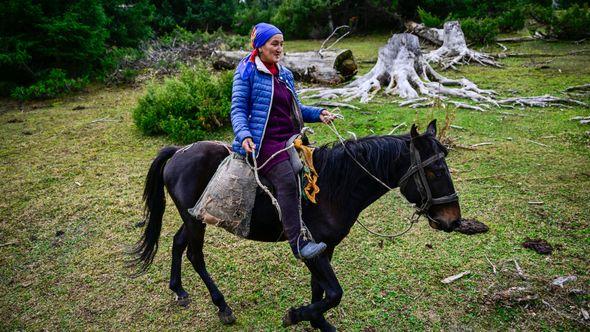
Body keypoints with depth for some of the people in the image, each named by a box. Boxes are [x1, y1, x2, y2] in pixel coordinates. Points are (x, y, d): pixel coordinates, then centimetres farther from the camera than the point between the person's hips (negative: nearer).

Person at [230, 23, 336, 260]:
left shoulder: (285, 75, 20)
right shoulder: (247, 72, 1)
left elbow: (296, 109, 24)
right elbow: (238, 109, -5)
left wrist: (318, 113, 5)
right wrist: (244, 135, -23)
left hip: (289, 139, 7)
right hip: (262, 141, -7)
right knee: (287, 179, -28)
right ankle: (297, 242, -29)